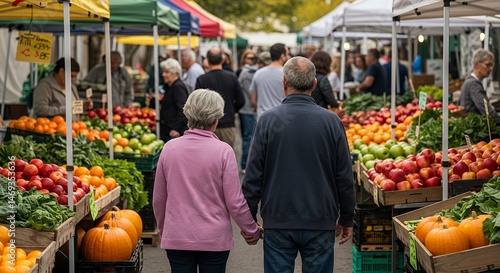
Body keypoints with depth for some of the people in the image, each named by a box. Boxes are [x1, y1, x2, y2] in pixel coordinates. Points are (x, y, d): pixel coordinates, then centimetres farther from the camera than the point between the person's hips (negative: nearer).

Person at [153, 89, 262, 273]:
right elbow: (235, 202, -9)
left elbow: (158, 199, 7)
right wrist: (252, 230, 7)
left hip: (177, 238, 2)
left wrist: (163, 230, 24)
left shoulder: (170, 148, -2)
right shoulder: (223, 151, -11)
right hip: (214, 238, -2)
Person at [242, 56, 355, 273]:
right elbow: (344, 176, 0)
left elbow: (253, 175, -4)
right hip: (321, 223, 1)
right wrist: (346, 219, 12)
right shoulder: (331, 121, -3)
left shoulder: (267, 120, -5)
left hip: (278, 222, -1)